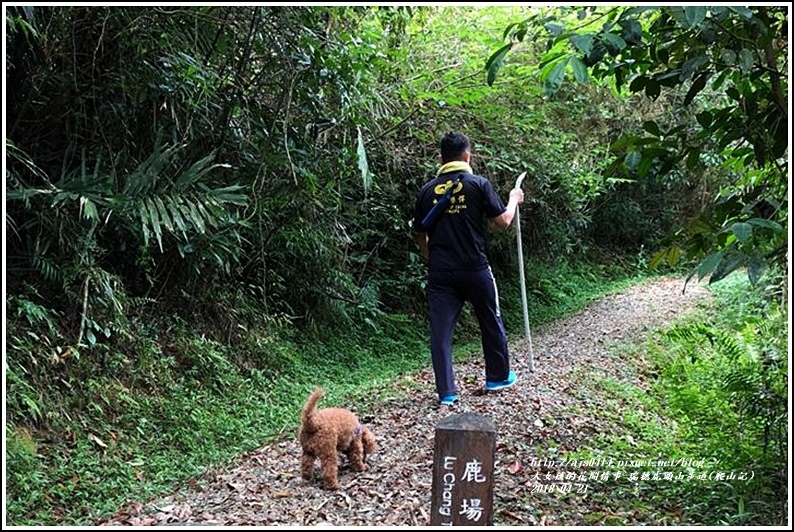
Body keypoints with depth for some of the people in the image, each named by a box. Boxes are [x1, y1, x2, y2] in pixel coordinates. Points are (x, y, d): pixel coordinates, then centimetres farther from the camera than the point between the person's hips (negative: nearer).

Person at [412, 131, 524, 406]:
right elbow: (503, 221, -3)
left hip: (439, 272, 2)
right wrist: (514, 200, 16)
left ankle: (446, 392, 3)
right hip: (475, 269, -1)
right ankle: (498, 376, 33)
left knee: (440, 331, 4)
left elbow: (420, 234, 11)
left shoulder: (427, 191, 4)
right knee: (491, 322, 18)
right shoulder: (478, 184, -5)